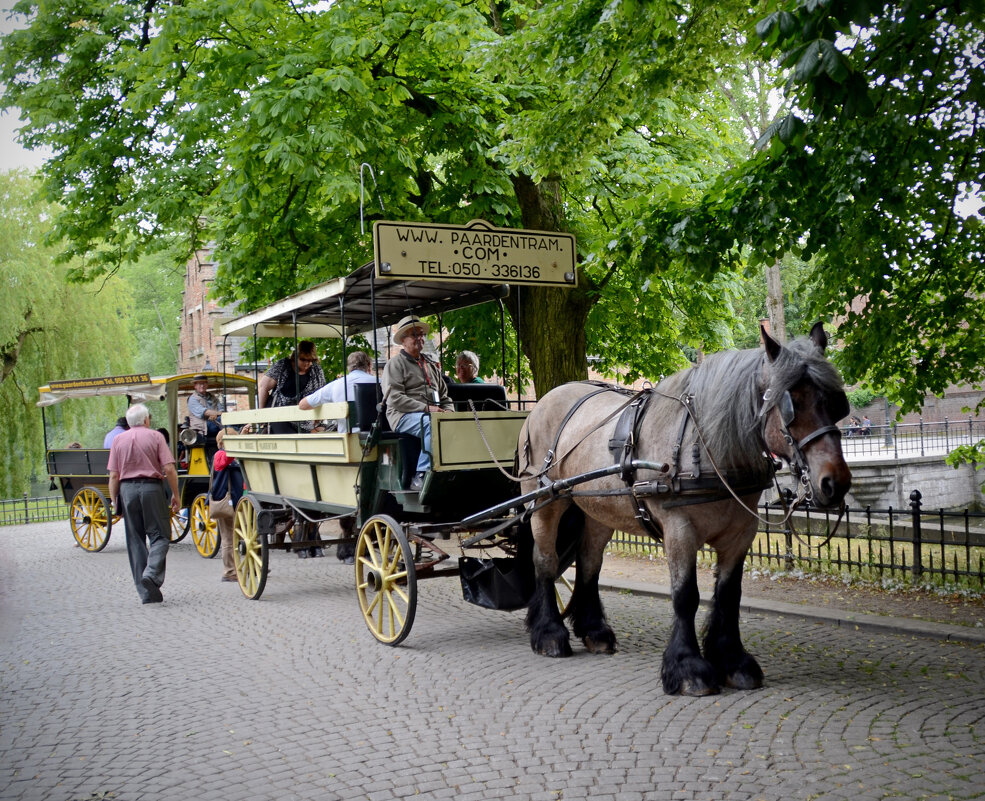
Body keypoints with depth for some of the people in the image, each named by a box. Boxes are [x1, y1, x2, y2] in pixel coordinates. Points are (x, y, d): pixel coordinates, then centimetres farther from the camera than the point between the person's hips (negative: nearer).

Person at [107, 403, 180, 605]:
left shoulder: (118, 440, 9)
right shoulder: (155, 437, 1)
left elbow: (114, 475, 5)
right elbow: (169, 469, -6)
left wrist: (114, 500, 10)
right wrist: (175, 495, 2)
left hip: (127, 489, 3)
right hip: (152, 487, -3)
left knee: (135, 540, 8)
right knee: (160, 535, 5)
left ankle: (146, 592, 8)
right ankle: (152, 573, -20)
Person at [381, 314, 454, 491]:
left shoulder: (431, 366, 29)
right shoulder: (395, 364, 7)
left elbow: (445, 397, 29)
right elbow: (395, 398, -7)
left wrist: (448, 412, 4)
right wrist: (426, 408, -16)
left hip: (434, 415, 6)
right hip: (405, 417, -6)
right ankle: (420, 476, -36)